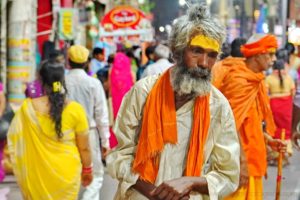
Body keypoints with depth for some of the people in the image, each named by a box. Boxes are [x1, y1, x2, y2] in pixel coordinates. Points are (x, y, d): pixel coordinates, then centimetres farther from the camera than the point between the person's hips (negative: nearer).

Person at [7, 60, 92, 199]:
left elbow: (13, 138, 0)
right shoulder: (75, 110, -15)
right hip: (67, 172, -1)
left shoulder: (28, 107, -11)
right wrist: (87, 170, 8)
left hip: (36, 172, 1)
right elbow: (84, 148, -8)